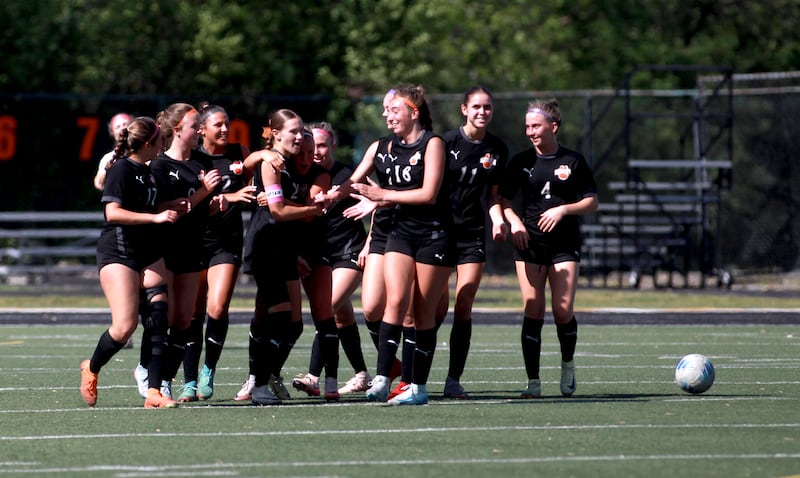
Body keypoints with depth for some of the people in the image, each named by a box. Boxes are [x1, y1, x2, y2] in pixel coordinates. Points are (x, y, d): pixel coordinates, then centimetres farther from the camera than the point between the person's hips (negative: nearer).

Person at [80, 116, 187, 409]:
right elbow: (113, 212, -20)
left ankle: (154, 392, -2)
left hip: (149, 252, 9)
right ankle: (91, 369, 13)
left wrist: (171, 209, 13)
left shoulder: (146, 172, 15)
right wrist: (156, 217, -22)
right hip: (118, 251, -8)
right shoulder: (121, 169, -10)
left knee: (158, 323, -3)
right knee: (125, 326, -14)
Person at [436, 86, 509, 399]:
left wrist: (497, 218, -3)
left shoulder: (498, 150, 8)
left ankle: (453, 380, 1)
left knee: (463, 308, -3)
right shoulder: (447, 142, -5)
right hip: (441, 231, -3)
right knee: (438, 306, -7)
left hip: (473, 235, 3)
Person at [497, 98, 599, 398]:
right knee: (533, 311, -5)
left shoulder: (572, 162, 3)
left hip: (564, 244, -1)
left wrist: (563, 210, -12)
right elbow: (502, 199, 11)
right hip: (529, 242, 1)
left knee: (563, 311, -9)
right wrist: (514, 221, -8)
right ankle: (533, 381, -2)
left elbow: (591, 202, 4)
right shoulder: (521, 162, 8)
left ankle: (568, 363, 19)